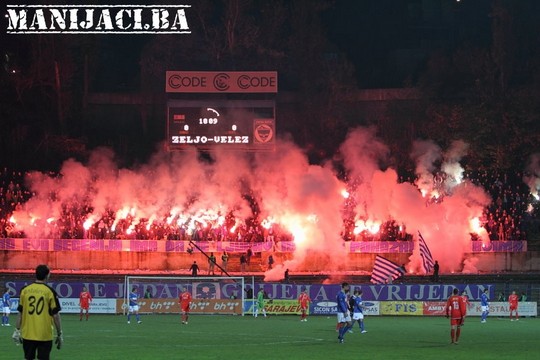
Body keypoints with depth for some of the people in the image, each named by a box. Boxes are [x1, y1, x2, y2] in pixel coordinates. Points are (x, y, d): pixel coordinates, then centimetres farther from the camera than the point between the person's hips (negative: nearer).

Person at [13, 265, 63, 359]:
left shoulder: (25, 290, 2)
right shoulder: (50, 291, -7)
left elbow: (20, 313, 6)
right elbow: (56, 315, -6)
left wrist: (17, 330, 13)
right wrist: (59, 334, 2)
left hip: (27, 334, 3)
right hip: (45, 335, -3)